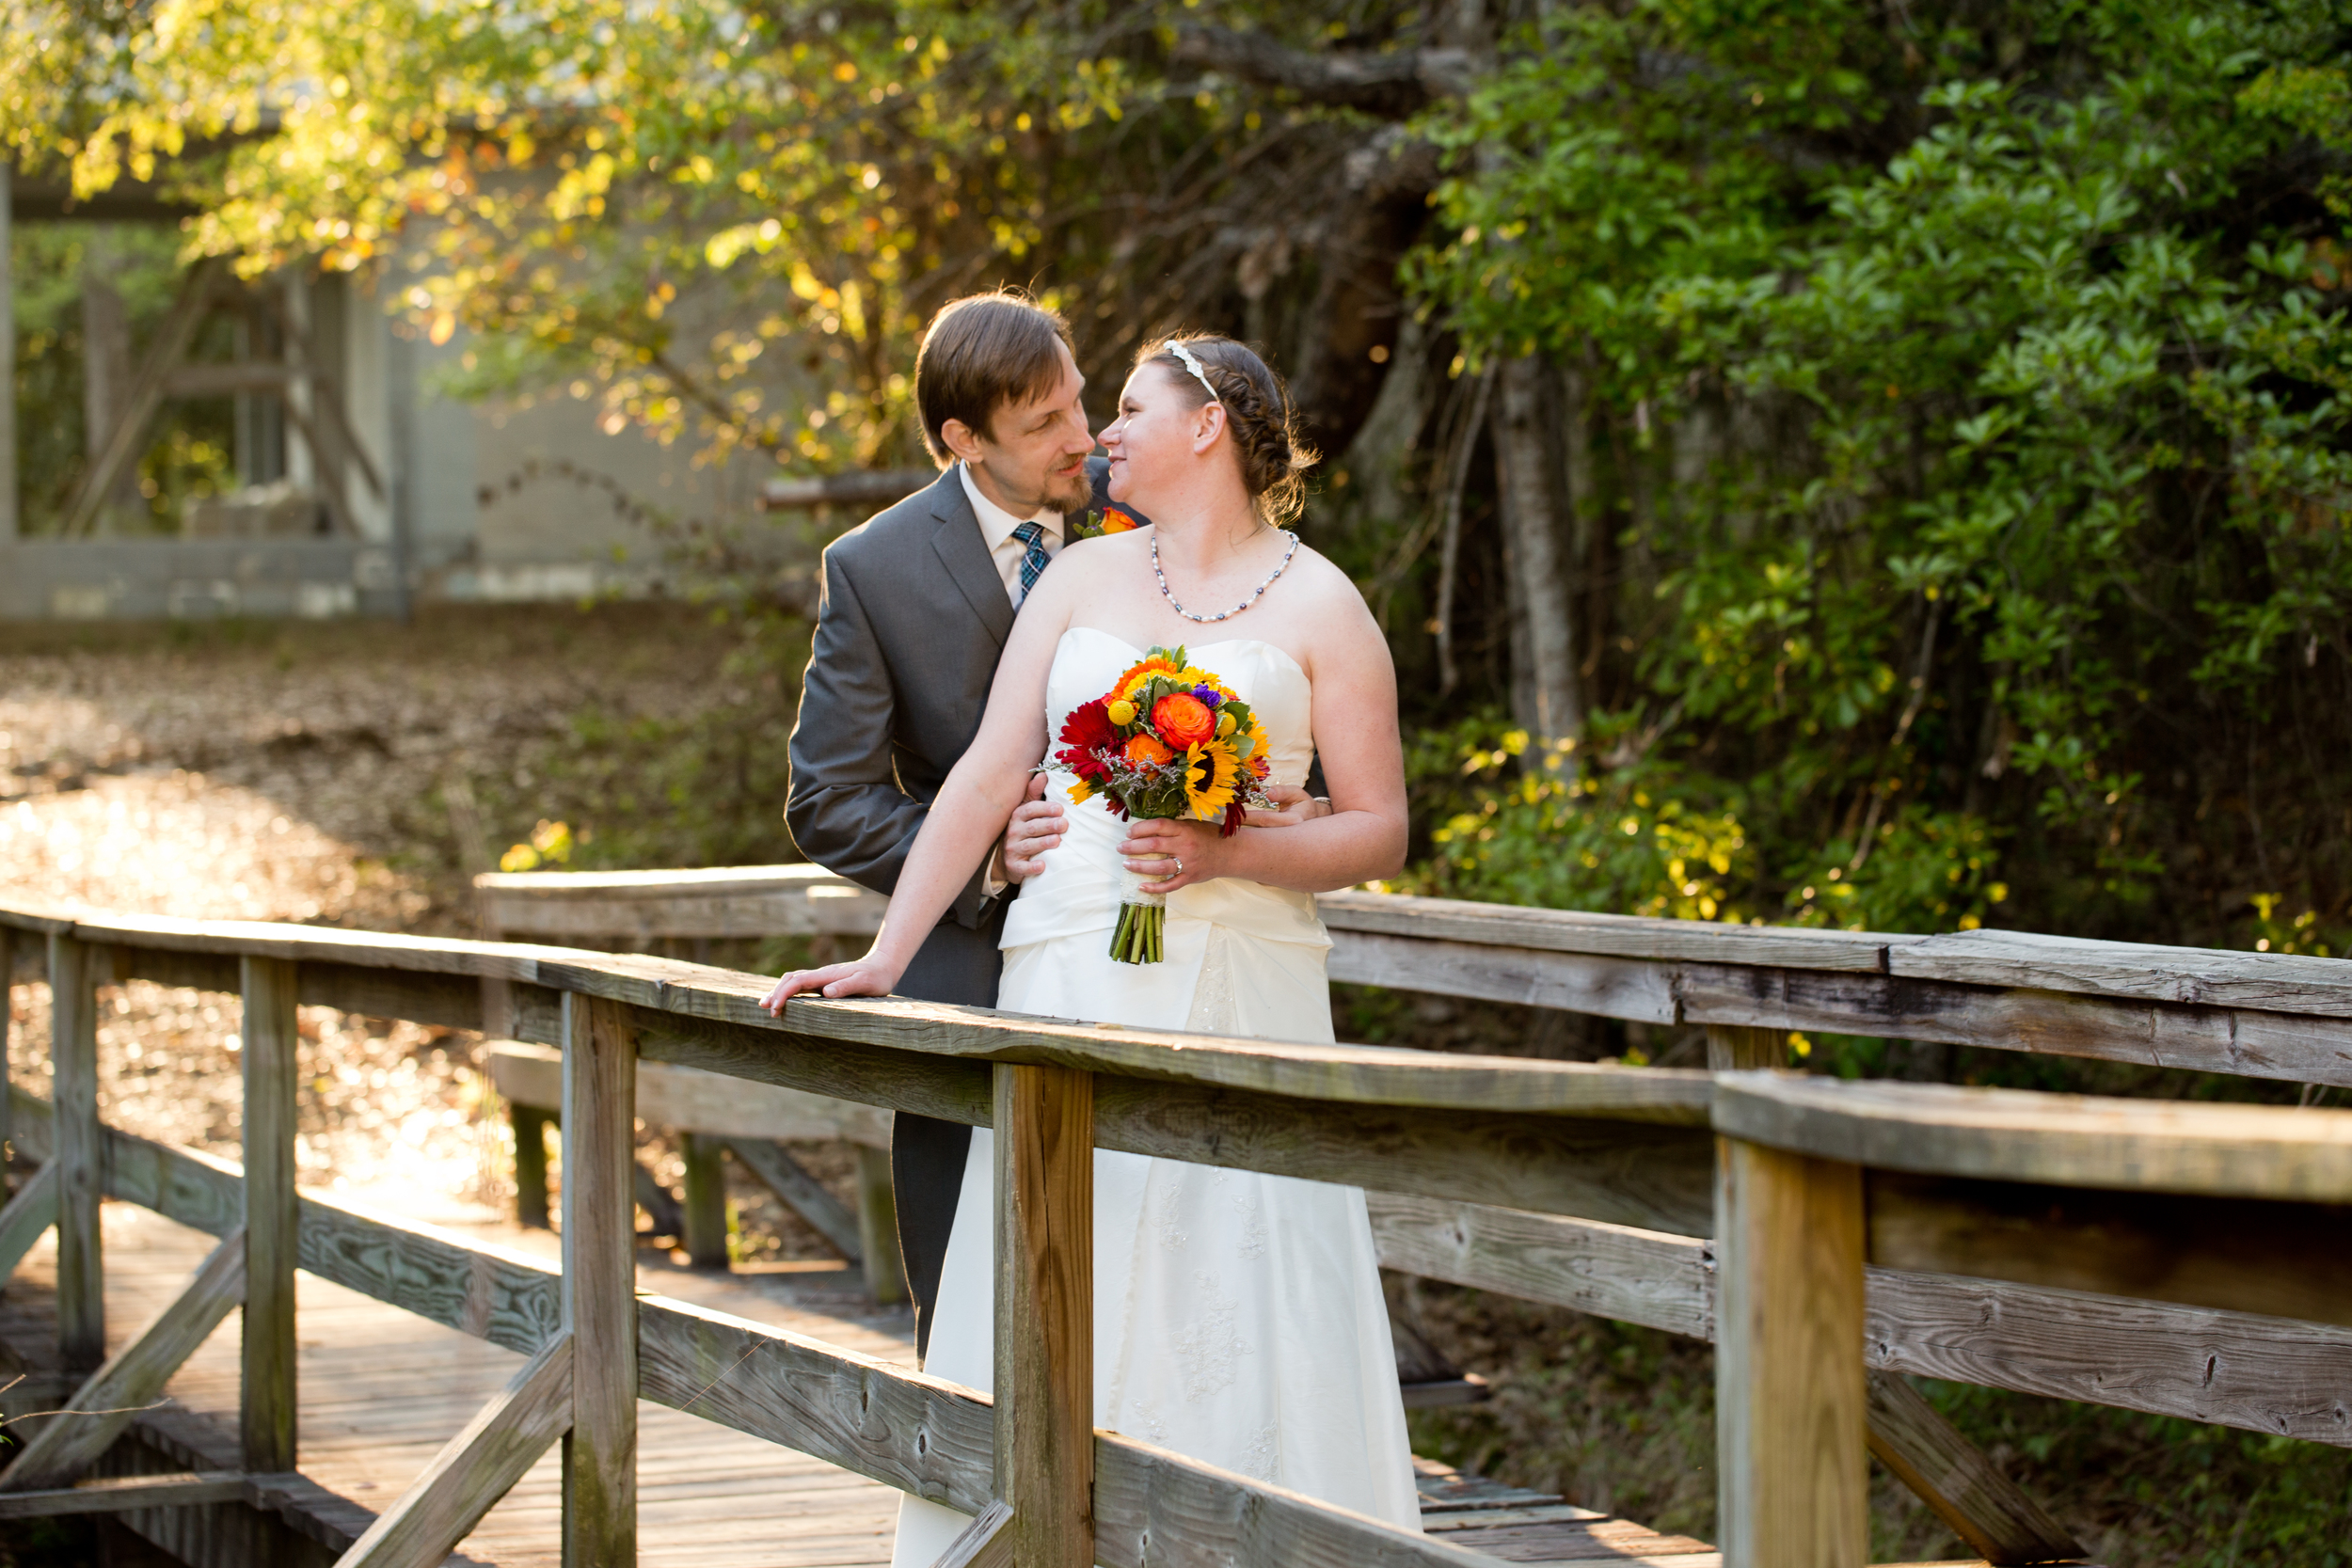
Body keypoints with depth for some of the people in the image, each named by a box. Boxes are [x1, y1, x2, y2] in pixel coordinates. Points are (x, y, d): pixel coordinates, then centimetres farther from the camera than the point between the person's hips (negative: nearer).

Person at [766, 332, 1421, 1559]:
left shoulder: (1319, 608, 4)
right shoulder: (1081, 577, 12)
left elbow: (1378, 831, 1)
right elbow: (986, 779, 7)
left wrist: (1227, 854, -14)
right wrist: (884, 958, -1)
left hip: (1238, 994, -2)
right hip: (1072, 986, 3)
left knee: (1235, 1312, -5)